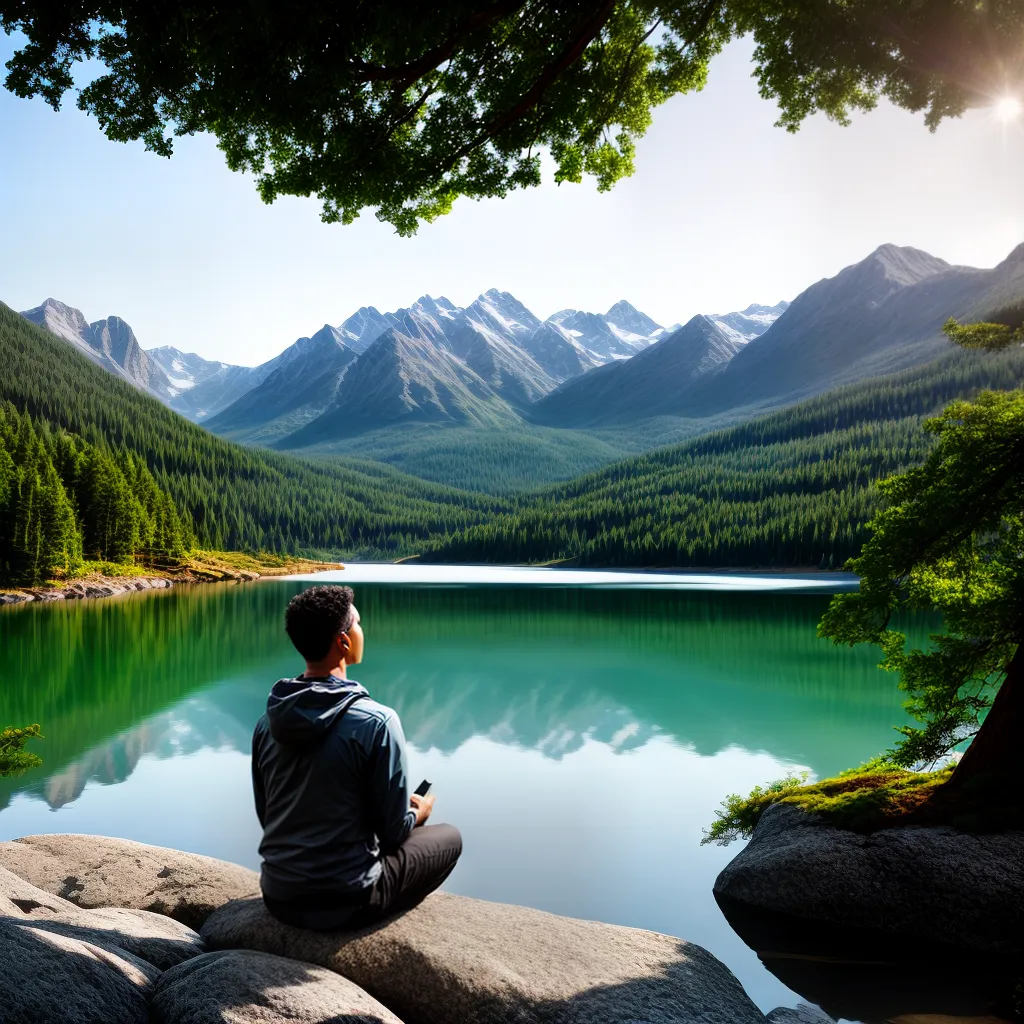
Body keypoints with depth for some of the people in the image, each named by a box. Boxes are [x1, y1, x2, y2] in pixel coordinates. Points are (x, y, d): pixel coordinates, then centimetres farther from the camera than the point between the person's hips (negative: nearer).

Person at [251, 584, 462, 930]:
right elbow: (393, 832, -14)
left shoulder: (267, 722, -3)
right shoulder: (376, 722, -21)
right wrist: (419, 812, 10)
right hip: (344, 903, -6)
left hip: (278, 898, 7)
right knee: (449, 837, 15)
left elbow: (266, 816, 9)